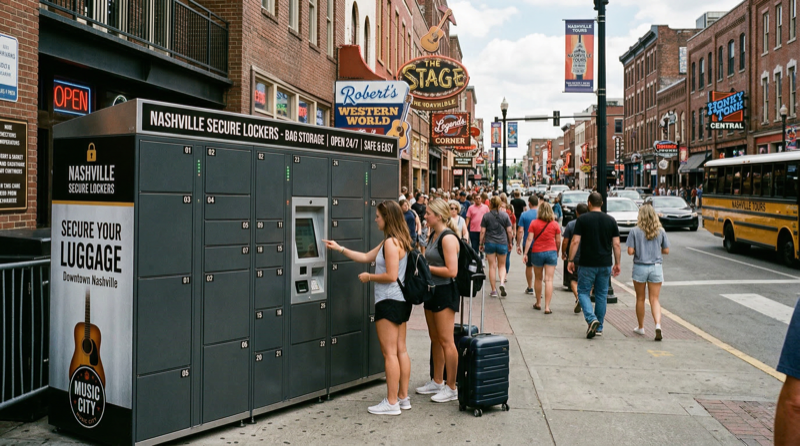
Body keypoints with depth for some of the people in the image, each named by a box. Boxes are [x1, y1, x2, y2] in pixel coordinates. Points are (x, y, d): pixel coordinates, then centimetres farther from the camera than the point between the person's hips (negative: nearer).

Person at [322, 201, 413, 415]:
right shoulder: (397, 240, 15)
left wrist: (369, 277, -7)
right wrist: (339, 249, 17)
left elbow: (391, 276, -22)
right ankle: (403, 397, 21)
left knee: (389, 353, -4)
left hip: (389, 301, -10)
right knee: (401, 350, 13)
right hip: (401, 301, 10)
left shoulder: (391, 242, -16)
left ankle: (391, 403, 2)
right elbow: (366, 257, 19)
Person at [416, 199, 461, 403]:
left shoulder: (448, 238, -17)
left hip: (445, 292, -10)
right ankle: (437, 382, 29)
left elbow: (451, 271, -23)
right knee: (435, 339, 17)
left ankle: (451, 388, 8)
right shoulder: (433, 235, 12)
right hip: (432, 290, 10)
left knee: (446, 341, -3)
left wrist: (426, 267, -16)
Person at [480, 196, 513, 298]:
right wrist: (510, 243, 12)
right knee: (502, 265, 14)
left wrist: (481, 244, 6)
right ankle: (502, 282, -13)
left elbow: (482, 231, -3)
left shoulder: (486, 216, -2)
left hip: (489, 243, 0)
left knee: (492, 266, 5)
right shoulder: (505, 215, -1)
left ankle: (494, 290, 7)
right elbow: (509, 231, 0)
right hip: (502, 243, 1)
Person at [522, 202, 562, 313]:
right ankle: (547, 307, -7)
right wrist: (557, 252, 18)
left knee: (538, 279, 15)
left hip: (537, 252, 0)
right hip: (551, 252, 0)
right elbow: (558, 241, 3)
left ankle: (538, 303, 25)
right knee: (549, 280, -2)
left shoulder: (534, 223, -2)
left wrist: (525, 253, -5)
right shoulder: (555, 224, 0)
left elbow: (529, 239, -7)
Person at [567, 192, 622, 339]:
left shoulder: (583, 219, -6)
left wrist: (571, 260, -2)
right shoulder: (611, 220, 4)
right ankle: (599, 327, 18)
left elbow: (575, 242, -9)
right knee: (602, 295, 12)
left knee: (583, 292, 7)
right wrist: (617, 263, 12)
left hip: (587, 264, -3)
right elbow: (616, 244, 4)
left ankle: (591, 319, -14)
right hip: (605, 265, 4)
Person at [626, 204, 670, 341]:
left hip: (640, 267, -1)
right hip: (656, 268, 1)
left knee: (640, 299, 13)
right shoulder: (661, 231, -1)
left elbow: (630, 251, -11)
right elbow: (666, 250, 3)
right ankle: (658, 325, -14)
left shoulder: (635, 231, -8)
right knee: (654, 299, 6)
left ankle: (641, 327, 24)